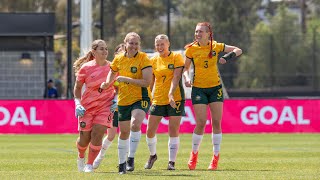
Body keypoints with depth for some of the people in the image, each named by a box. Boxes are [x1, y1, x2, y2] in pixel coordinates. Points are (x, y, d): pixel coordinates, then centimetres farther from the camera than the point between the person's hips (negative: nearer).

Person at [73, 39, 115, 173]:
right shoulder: (85, 68, -6)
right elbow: (77, 88, 5)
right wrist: (78, 104, -6)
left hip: (105, 106, 0)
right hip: (87, 107, 0)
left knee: (97, 134, -14)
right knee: (84, 138, 4)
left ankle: (90, 164, 0)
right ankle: (80, 157, 37)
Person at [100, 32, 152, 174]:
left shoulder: (143, 59, -11)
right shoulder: (119, 59, 2)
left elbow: (147, 82, -19)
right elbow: (112, 72, 24)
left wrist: (127, 79, -21)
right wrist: (107, 83, 5)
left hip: (140, 98, -5)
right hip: (123, 100, 5)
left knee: (135, 124, -29)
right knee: (124, 132, 12)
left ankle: (131, 158, -19)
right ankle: (122, 163, 28)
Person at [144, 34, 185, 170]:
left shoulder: (176, 57, -3)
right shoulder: (153, 60, 8)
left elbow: (176, 77, -13)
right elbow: (150, 82, 13)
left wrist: (171, 94, -25)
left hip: (175, 98, -4)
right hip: (158, 99, 4)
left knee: (173, 131, -6)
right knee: (150, 131, 2)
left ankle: (171, 162, -2)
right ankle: (152, 155, 27)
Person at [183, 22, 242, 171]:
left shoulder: (216, 46, -2)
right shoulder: (191, 49, -4)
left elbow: (238, 50, 5)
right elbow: (185, 68, 5)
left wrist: (227, 57, -14)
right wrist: (187, 78, -16)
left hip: (215, 87, 1)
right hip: (198, 88, -1)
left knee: (216, 122, -3)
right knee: (201, 123, -9)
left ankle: (216, 157, 7)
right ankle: (194, 154, 13)